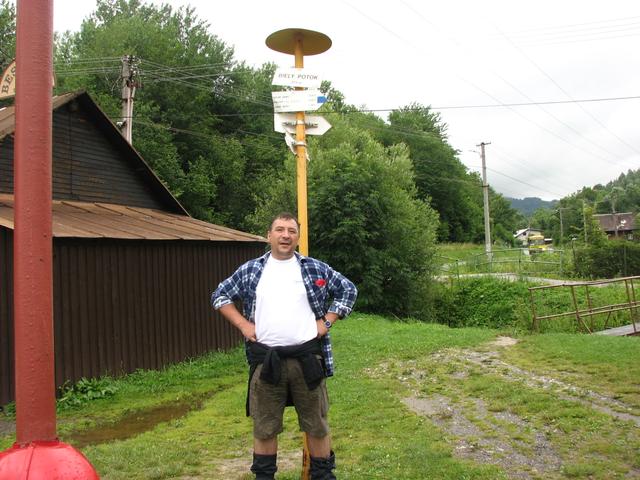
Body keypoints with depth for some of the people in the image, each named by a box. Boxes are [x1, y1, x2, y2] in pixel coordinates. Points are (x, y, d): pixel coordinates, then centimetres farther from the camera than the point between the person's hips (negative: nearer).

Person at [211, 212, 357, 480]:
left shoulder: (316, 269, 3)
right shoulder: (249, 271, 5)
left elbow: (348, 290, 10)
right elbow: (220, 296, 12)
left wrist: (326, 321, 1)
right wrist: (242, 324, 1)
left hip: (307, 357, 0)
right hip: (265, 359, 1)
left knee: (316, 423, 10)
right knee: (264, 426, 11)